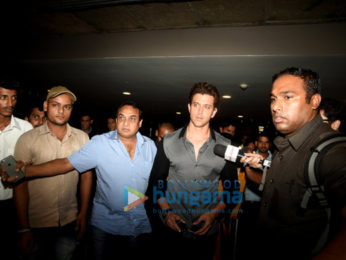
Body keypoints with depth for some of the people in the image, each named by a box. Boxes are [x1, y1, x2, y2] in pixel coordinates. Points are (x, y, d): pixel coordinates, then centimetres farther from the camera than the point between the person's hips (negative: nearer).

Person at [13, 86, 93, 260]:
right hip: (36, 224, -1)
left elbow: (86, 175, 3)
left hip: (69, 221, 2)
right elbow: (20, 185, -7)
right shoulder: (27, 139, -8)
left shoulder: (82, 137, -2)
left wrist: (83, 213, 3)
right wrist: (23, 228, -6)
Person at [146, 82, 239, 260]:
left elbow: (231, 189, 3)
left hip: (207, 232, 0)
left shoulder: (225, 147, -5)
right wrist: (166, 211, -7)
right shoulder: (168, 142, -5)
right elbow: (156, 181, 3)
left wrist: (214, 213, -9)